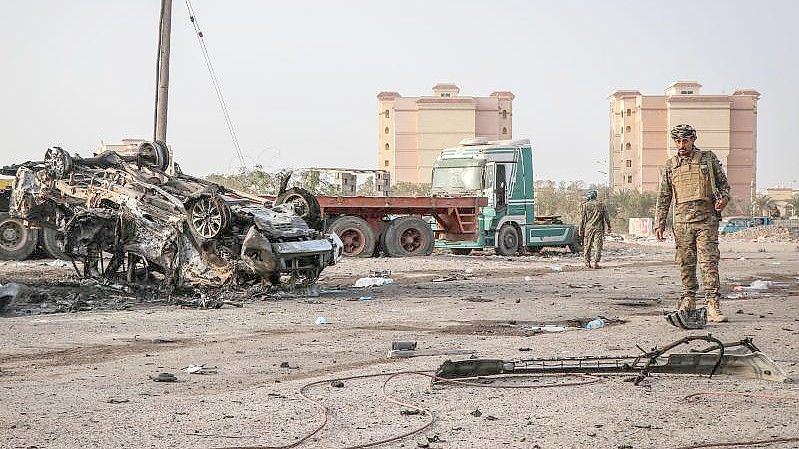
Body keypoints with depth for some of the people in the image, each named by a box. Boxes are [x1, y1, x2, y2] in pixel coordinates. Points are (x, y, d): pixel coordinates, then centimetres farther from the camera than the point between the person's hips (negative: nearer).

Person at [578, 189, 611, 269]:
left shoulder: (584, 205, -1)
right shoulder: (601, 205, 5)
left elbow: (582, 220, -1)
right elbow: (606, 217, 6)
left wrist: (581, 231, 3)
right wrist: (608, 227, 13)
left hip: (588, 228, 0)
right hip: (599, 229, 0)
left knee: (587, 246, 9)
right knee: (598, 247, 0)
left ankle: (587, 262, 9)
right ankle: (596, 263, -7)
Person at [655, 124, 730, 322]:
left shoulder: (709, 158, 8)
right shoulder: (670, 165, 12)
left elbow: (723, 183, 13)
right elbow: (663, 198, 14)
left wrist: (724, 198, -9)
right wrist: (659, 224, 8)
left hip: (706, 219, -2)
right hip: (682, 221, 2)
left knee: (709, 262, -9)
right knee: (686, 264, 5)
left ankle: (713, 306, -13)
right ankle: (688, 301, 16)